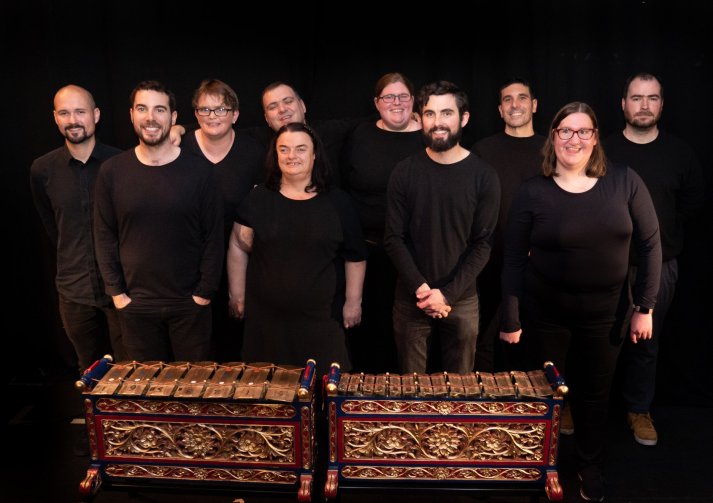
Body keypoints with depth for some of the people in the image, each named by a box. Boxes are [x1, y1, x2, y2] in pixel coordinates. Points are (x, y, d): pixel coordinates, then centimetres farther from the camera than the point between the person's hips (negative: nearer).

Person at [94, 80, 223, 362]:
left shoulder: (199, 170, -5)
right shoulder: (111, 172, -1)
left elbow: (214, 236, -3)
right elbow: (105, 236, 4)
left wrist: (204, 292, -6)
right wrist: (116, 292, -1)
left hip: (190, 304, -1)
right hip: (135, 305, 2)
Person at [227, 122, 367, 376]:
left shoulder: (337, 202, 1)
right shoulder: (258, 199, 3)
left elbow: (355, 257, 5)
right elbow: (239, 249, 6)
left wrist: (353, 302, 3)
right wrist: (237, 296, 4)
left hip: (322, 318, 0)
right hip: (267, 319, 1)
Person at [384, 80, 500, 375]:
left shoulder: (483, 176, -4)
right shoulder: (405, 172, -1)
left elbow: (482, 244, -5)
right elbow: (394, 238, -3)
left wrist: (447, 294, -14)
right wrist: (420, 289, -13)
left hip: (461, 300, 0)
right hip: (411, 299, 1)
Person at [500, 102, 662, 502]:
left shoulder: (625, 181, -6)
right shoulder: (533, 192, -9)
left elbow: (650, 244, -2)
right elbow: (514, 259, -7)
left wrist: (645, 306, -5)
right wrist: (511, 320, -7)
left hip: (607, 311, 1)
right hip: (545, 311, -1)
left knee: (595, 394, 16)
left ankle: (591, 468, 39)